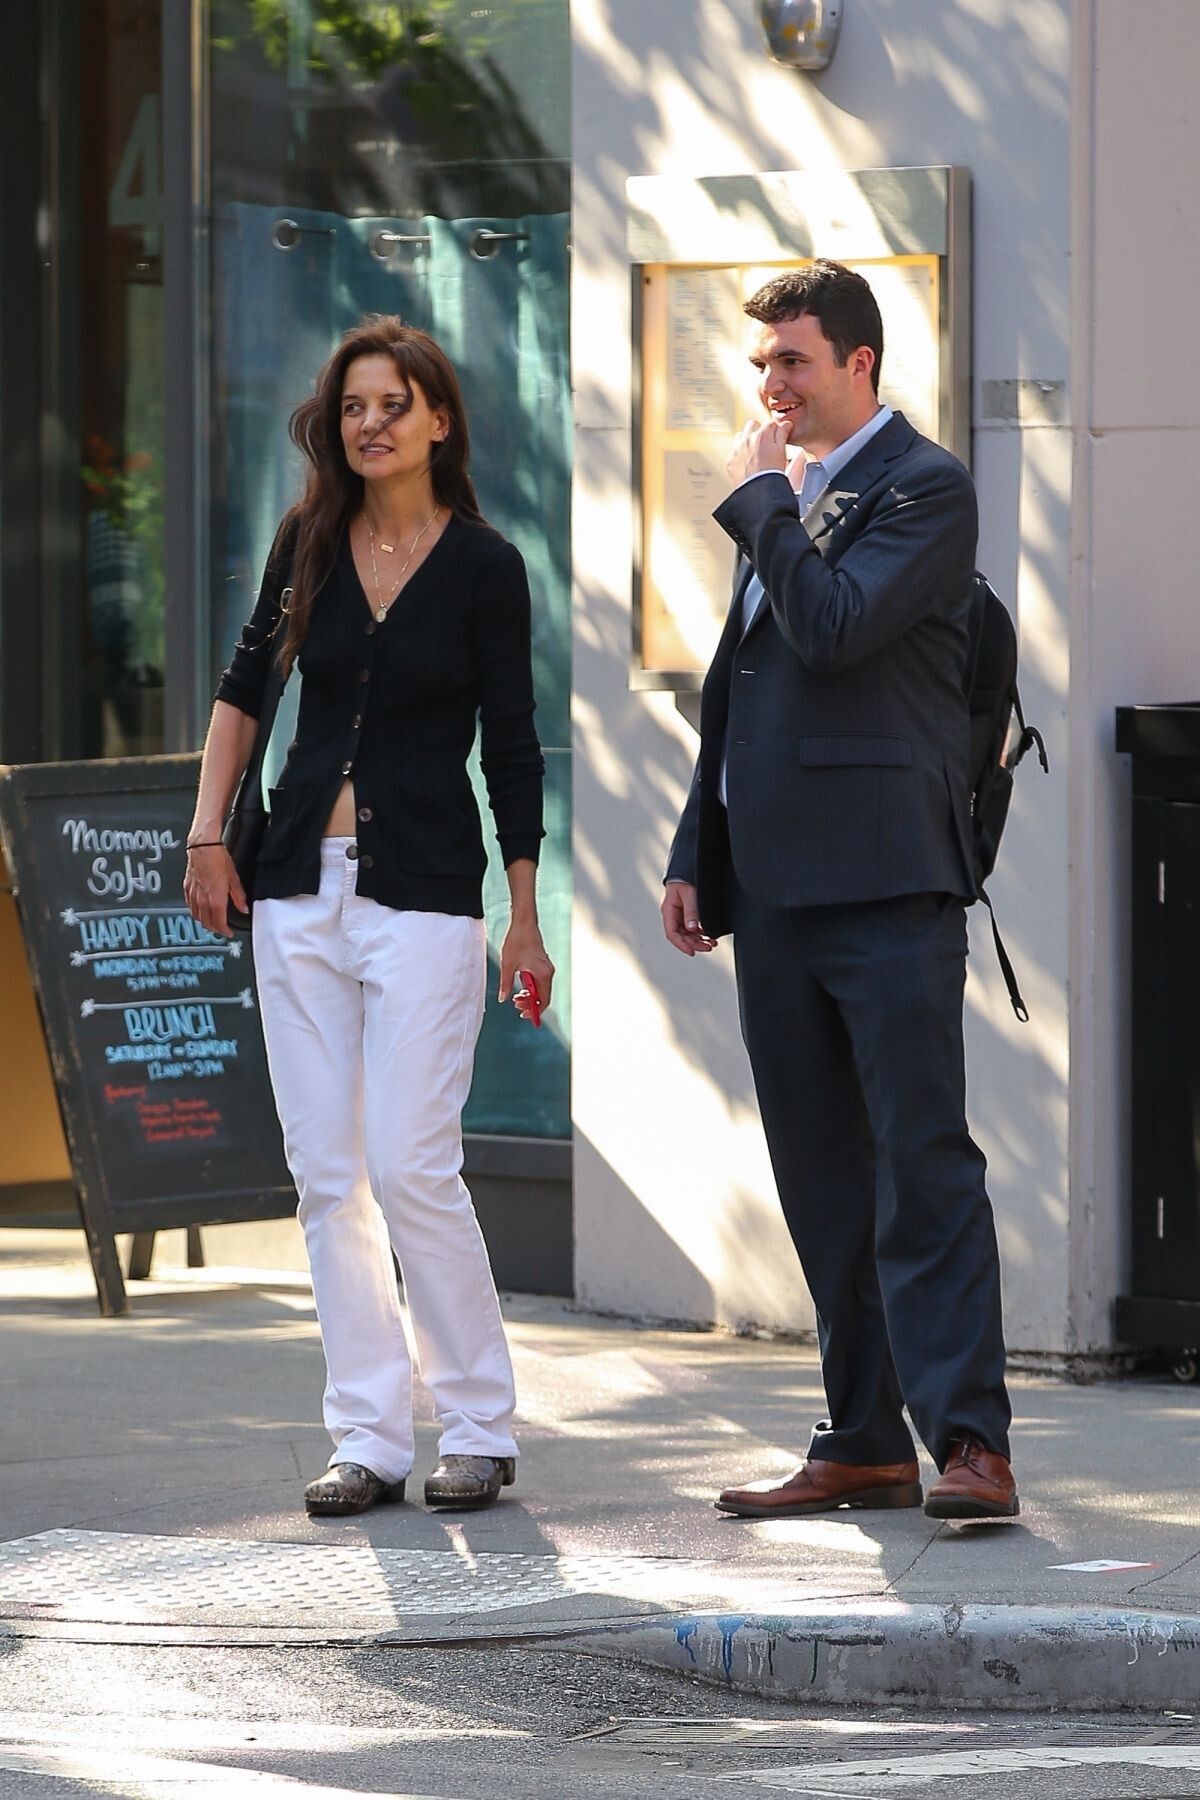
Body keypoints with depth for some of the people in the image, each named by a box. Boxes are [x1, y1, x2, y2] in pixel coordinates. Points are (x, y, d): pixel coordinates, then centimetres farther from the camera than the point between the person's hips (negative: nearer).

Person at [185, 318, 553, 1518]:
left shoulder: (484, 566, -3)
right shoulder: (309, 543, 6)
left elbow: (510, 748, 0)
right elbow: (245, 686, 18)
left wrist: (527, 919, 0)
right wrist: (207, 832, 11)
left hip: (424, 894, -4)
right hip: (301, 887, 4)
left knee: (409, 1165, -11)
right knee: (326, 1173, 2)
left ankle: (478, 1427, 1)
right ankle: (367, 1436, 7)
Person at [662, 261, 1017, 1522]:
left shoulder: (925, 489, -5)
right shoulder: (789, 496, 20)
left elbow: (833, 627, -20)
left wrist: (759, 499, -8)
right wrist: (696, 857, 19)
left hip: (885, 888, -8)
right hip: (776, 888, 8)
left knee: (922, 1159, -11)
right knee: (821, 1180, 9)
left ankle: (970, 1439, -13)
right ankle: (864, 1443, 13)